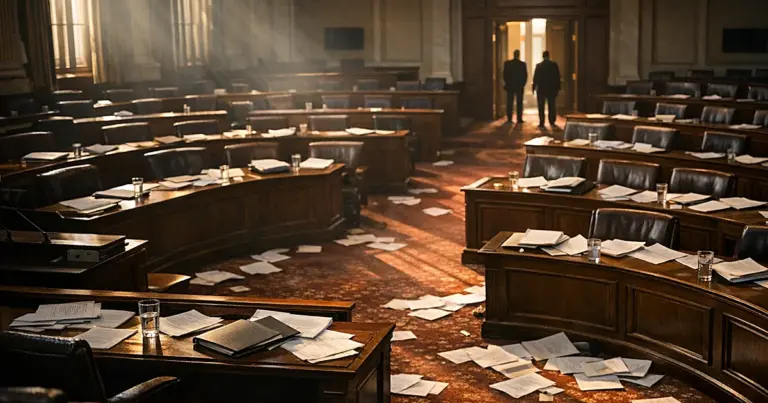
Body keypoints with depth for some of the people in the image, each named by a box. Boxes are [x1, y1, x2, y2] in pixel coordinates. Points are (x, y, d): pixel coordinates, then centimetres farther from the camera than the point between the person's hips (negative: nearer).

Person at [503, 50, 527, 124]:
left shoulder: (507, 63, -4)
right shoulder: (522, 64, -7)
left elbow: (505, 74, -1)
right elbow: (525, 76, -4)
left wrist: (507, 83, 11)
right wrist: (523, 84, 7)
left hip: (510, 86, 1)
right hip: (519, 86, -1)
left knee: (509, 103, 5)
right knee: (519, 103, 3)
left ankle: (509, 119, 2)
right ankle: (519, 118, -1)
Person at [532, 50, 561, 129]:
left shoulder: (538, 66, -5)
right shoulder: (554, 65, -4)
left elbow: (535, 78, -3)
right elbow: (558, 77, -2)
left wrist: (534, 87, 6)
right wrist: (557, 87, 5)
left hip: (541, 88, -1)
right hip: (551, 88, 1)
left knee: (541, 107, 3)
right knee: (551, 106, 10)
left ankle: (541, 123, -3)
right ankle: (552, 122, 10)